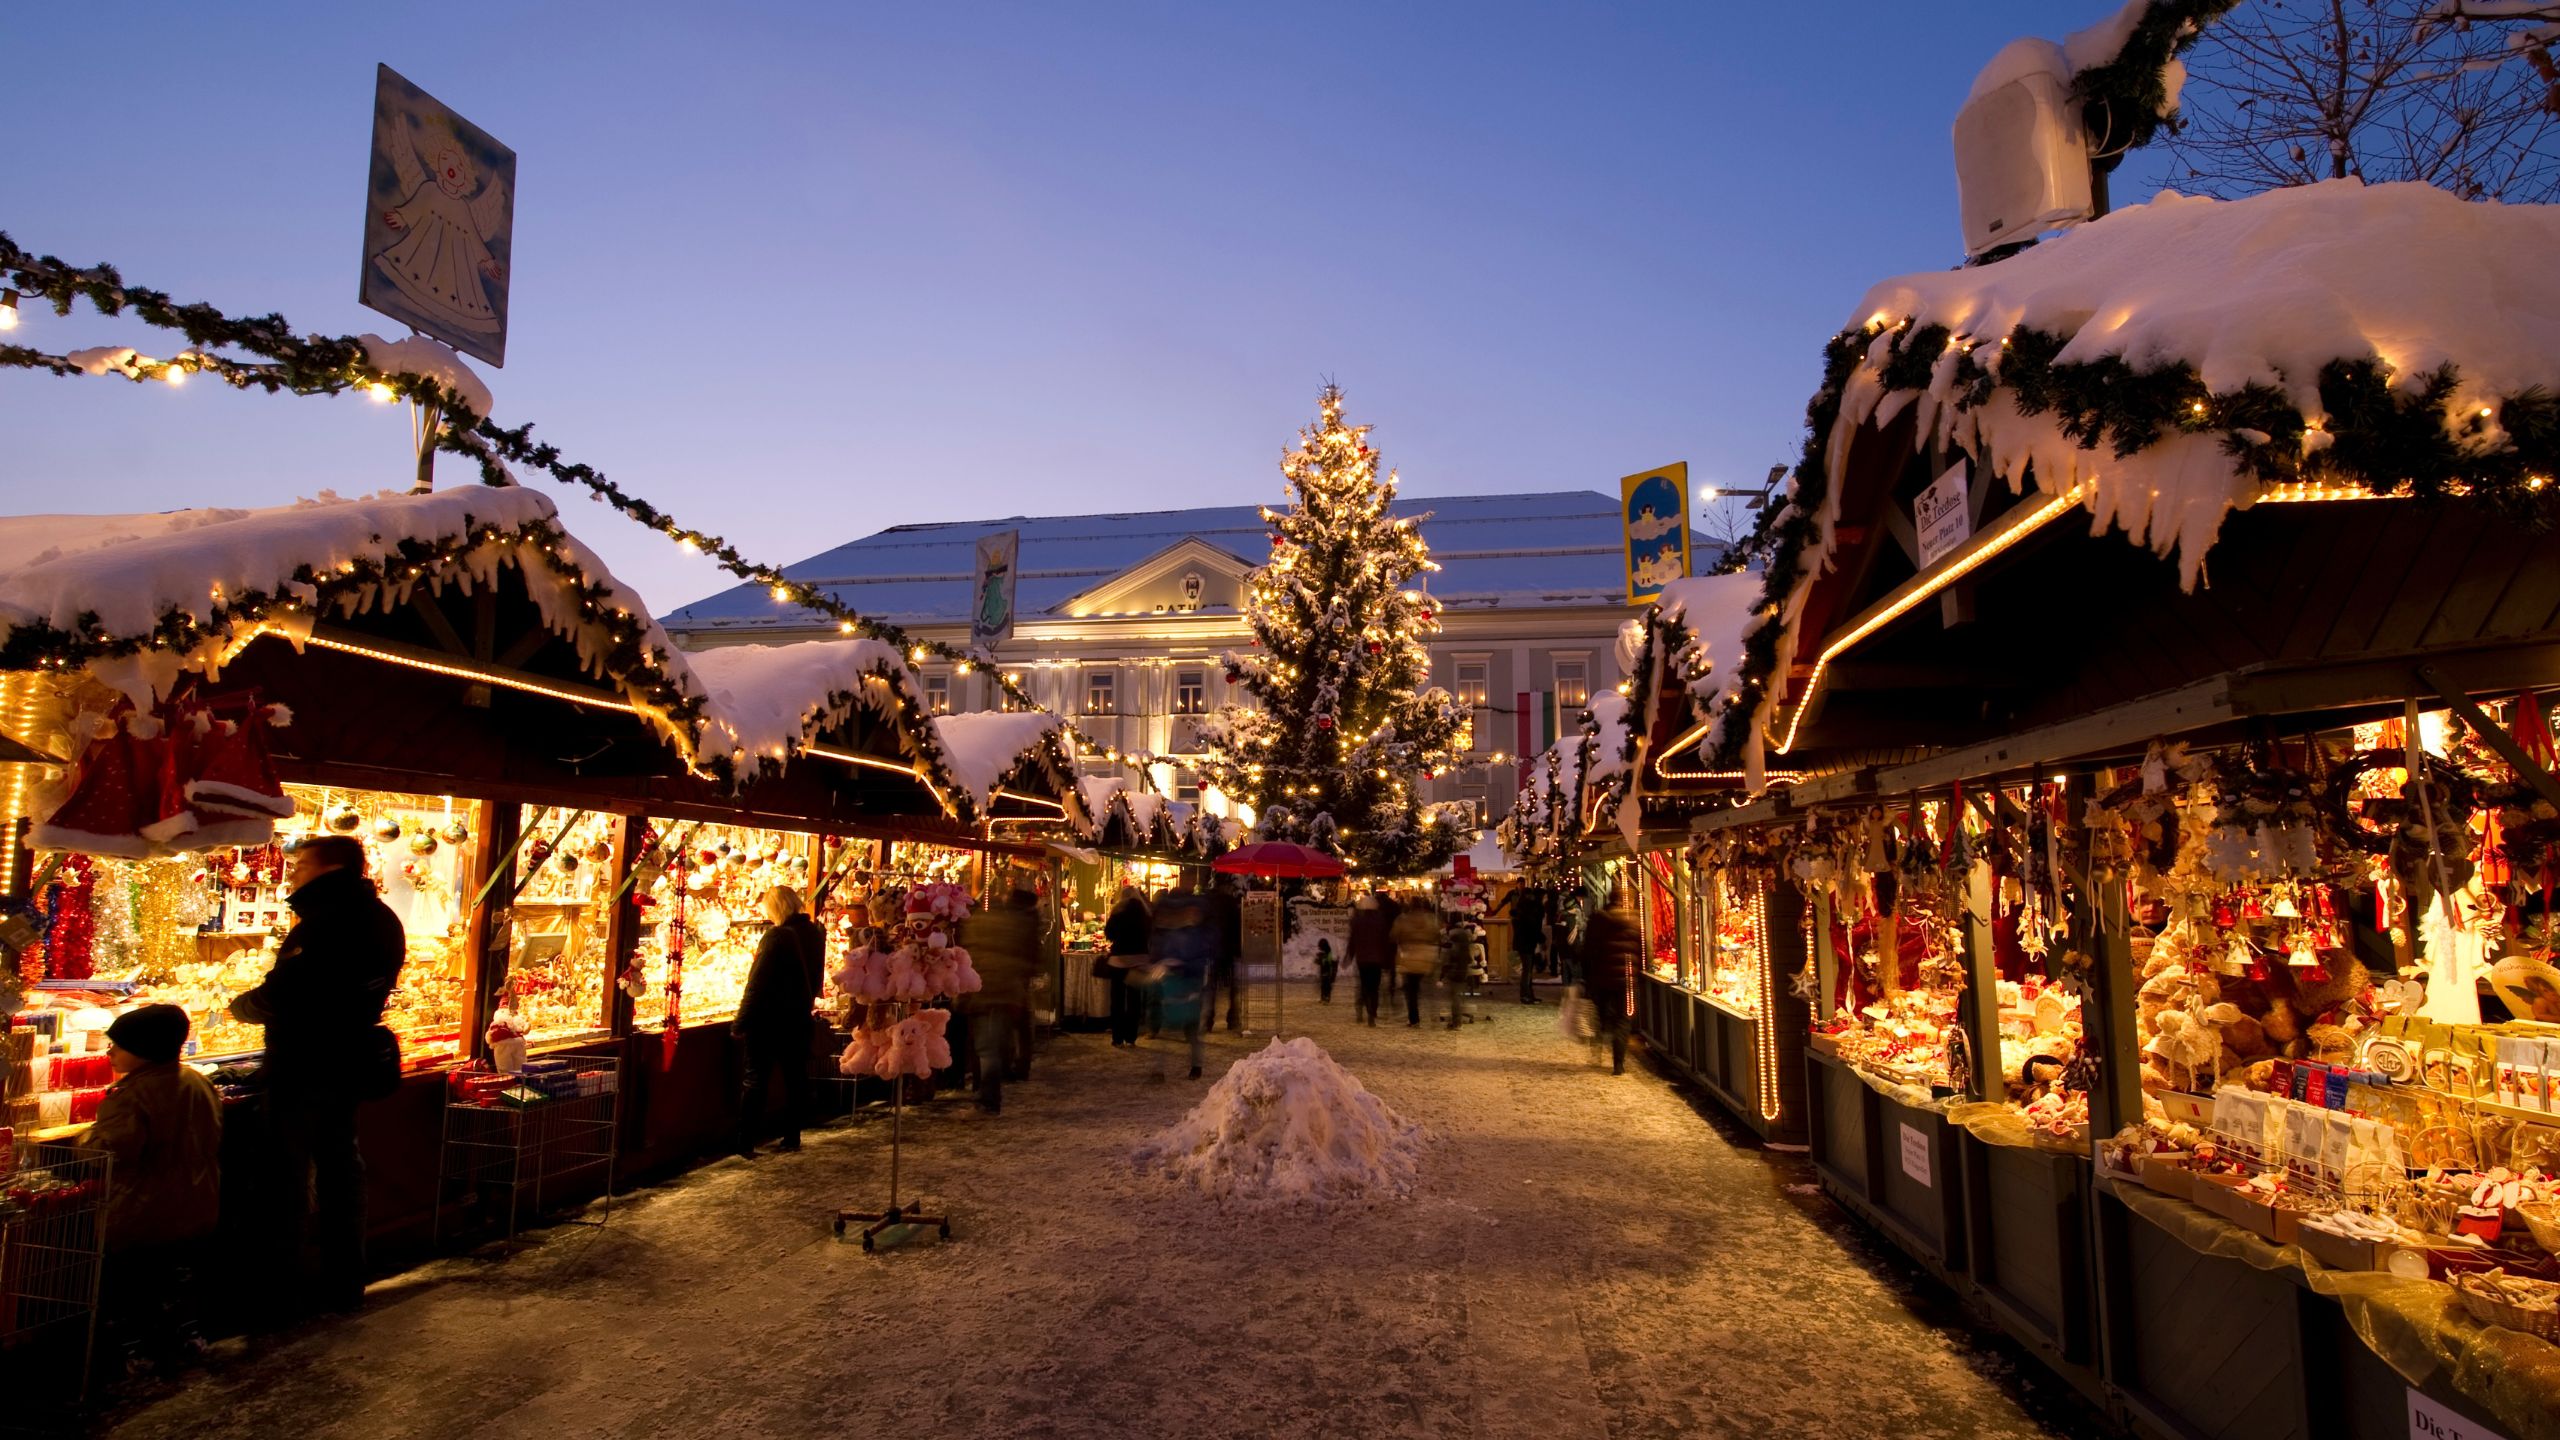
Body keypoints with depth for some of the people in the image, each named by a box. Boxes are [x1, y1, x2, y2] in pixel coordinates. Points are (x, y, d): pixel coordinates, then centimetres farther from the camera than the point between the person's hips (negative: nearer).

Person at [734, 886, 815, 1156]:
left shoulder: (776, 936, -18)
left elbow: (757, 982, -18)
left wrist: (741, 1022, -14)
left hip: (767, 1020, -6)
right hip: (797, 1019, 6)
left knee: (754, 1082, 2)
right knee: (794, 1078, 13)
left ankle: (745, 1144, 3)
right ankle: (791, 1138, 19)